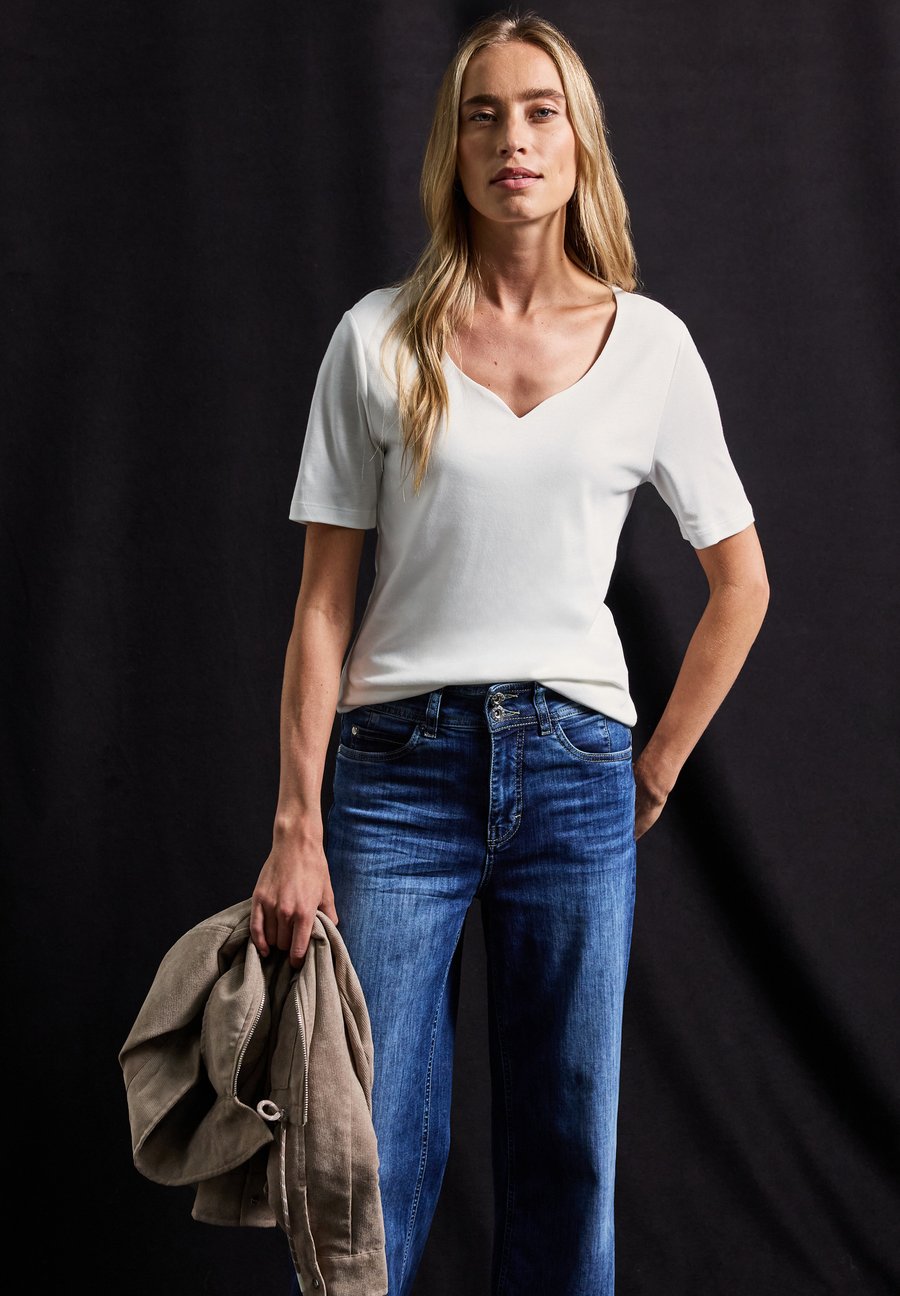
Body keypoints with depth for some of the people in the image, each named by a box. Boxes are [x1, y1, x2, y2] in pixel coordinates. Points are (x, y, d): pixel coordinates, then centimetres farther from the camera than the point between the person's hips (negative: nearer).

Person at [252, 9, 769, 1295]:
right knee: (371, 1156, 1)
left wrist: (659, 765, 8)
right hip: (400, 763, -1)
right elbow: (324, 599, 0)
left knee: (568, 1151, 9)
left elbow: (741, 581, 13)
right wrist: (297, 825, -6)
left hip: (576, 767, 2)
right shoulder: (378, 342, 1)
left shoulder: (650, 344, 4)